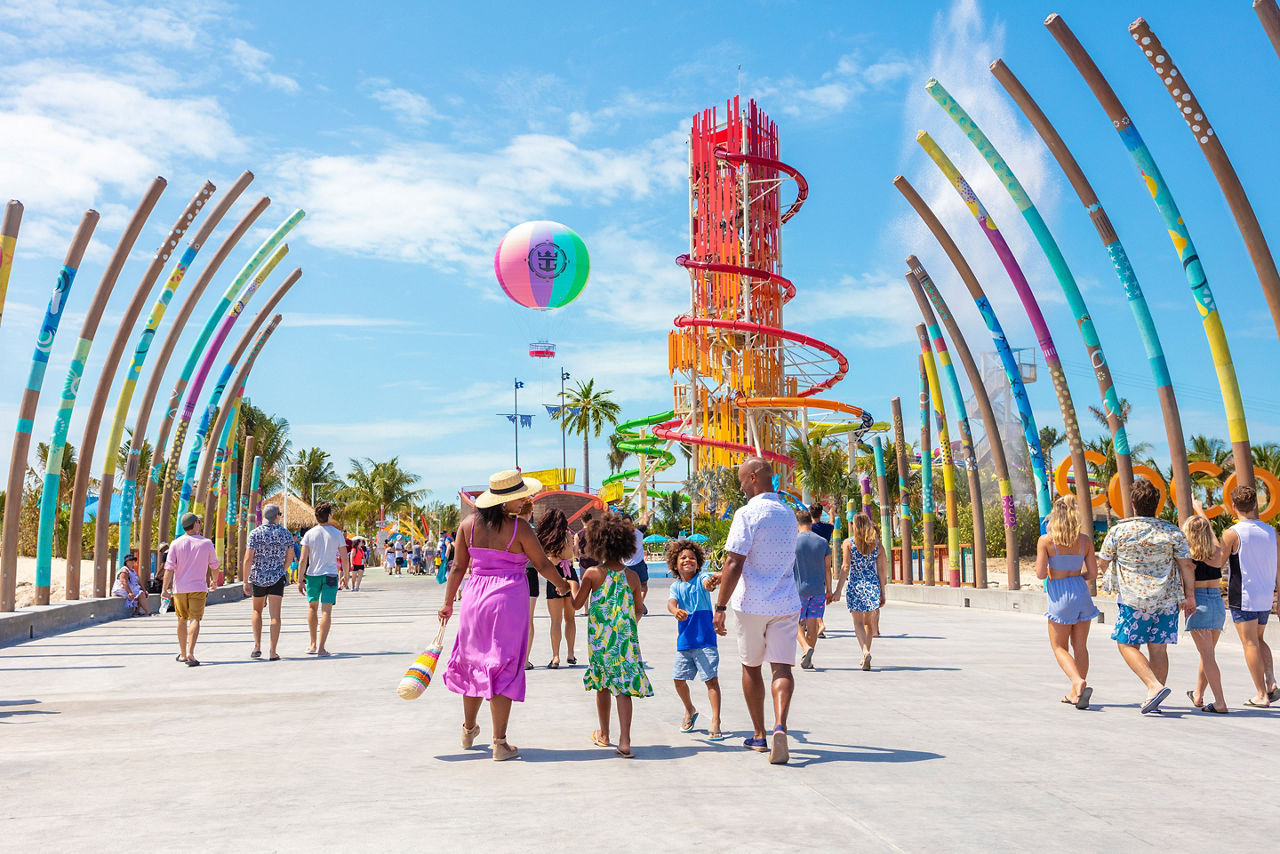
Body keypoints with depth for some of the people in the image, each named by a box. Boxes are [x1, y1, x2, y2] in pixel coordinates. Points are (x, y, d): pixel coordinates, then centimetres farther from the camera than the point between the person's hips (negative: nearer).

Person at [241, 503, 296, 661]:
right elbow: (290, 557, 14)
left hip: (258, 578, 0)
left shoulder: (255, 533, -6)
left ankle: (257, 647, 14)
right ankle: (272, 652, -7)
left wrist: (245, 582, -7)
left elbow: (248, 559, -12)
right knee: (275, 615, -2)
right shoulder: (286, 534, 0)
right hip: (277, 578, 0)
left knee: (257, 611, 20)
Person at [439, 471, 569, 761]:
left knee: (474, 664, 20)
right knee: (504, 669, 3)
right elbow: (543, 565, -2)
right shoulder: (518, 527, -11)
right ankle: (499, 743, 8)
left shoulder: (469, 523, 1)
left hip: (474, 598, 5)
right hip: (508, 601, -5)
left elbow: (458, 567, 5)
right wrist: (561, 583, 16)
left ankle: (468, 730, 37)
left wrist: (448, 603, 15)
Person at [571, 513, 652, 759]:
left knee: (602, 686, 16)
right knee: (623, 688, 1)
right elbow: (639, 611, 7)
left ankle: (603, 735, 32)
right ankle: (624, 741, -7)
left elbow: (577, 604, 1)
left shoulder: (592, 574, -7)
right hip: (626, 640, 0)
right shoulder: (632, 576, -2)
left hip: (599, 639, 0)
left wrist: (572, 587, 21)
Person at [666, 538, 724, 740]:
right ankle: (690, 710, 36)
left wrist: (713, 579, -52)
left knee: (711, 679, -8)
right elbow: (671, 601, -14)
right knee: (679, 679, 9)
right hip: (684, 641, 4)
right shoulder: (676, 586, 5)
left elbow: (714, 578, -27)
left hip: (705, 639, -4)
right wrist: (675, 611, -38)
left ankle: (715, 723, 0)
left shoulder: (702, 579, -4)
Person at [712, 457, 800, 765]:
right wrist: (724, 575, 32)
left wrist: (720, 606, -14)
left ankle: (759, 735, 21)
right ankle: (780, 726, -23)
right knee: (782, 666, 0)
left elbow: (734, 563, -19)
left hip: (751, 603, -4)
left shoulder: (747, 514, -12)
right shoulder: (788, 515, 12)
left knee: (751, 667, 12)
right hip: (785, 603, 4)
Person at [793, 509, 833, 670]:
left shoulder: (793, 542, -7)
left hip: (799, 589, -3)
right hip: (818, 590, 3)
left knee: (797, 623, 8)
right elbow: (827, 568, 7)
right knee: (812, 625, 8)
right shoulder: (823, 542, 3)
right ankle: (808, 661, 12)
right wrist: (829, 590, 12)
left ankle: (806, 648, -17)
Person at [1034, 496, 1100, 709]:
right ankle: (1076, 694, 19)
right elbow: (1093, 573, 3)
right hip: (1081, 592, 4)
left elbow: (1041, 574, -12)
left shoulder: (1045, 540, -10)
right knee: (1080, 646, 14)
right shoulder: (1085, 540, 1)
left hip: (1059, 596, -4)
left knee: (1059, 647, 8)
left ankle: (1079, 682, -15)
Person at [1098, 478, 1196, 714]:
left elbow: (1102, 563, 4)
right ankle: (1153, 701, 12)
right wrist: (1190, 595, 9)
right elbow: (1186, 565, 0)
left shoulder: (1118, 531, -4)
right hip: (1166, 599, 3)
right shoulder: (1172, 532, 0)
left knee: (1127, 645, 6)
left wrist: (1111, 579, 25)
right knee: (1158, 649, 8)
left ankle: (1154, 686, -12)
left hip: (1133, 598, -3)